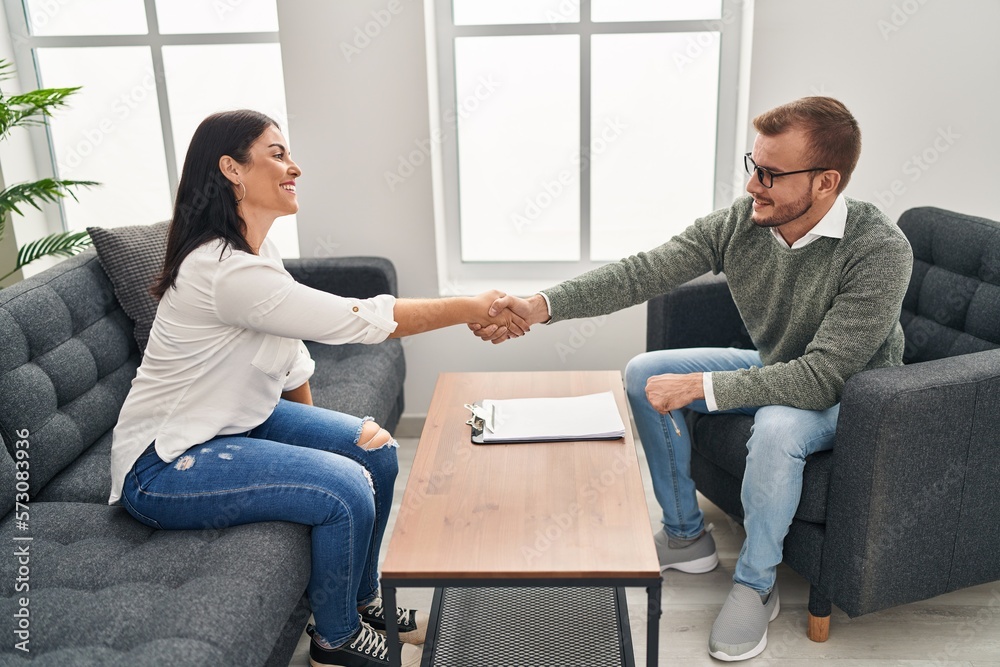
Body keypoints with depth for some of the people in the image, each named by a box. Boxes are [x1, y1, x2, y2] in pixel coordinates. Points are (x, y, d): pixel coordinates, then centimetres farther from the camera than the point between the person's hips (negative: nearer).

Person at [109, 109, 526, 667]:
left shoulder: (259, 252, 3)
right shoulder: (225, 270, -30)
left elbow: (291, 354, 11)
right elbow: (362, 321, -30)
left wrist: (314, 429, 6)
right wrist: (474, 308, -22)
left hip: (239, 421, 9)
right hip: (165, 464, -9)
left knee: (377, 452, 0)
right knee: (345, 490, -22)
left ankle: (363, 599, 22)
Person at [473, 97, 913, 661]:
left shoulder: (880, 250, -31)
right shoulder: (740, 222, -16)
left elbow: (821, 377, -35)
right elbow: (641, 273, -20)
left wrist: (697, 386, -34)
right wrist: (540, 307, -31)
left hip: (848, 394, -6)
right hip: (773, 367, 6)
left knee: (777, 427, -38)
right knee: (645, 373, -4)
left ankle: (755, 585, -10)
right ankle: (686, 536, 10)